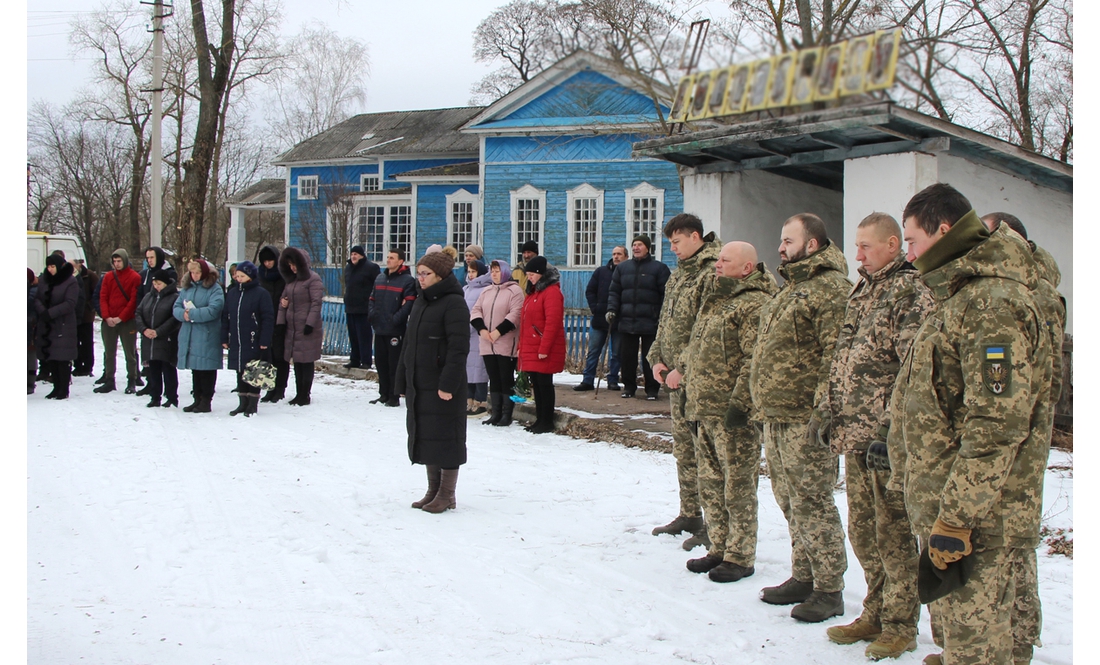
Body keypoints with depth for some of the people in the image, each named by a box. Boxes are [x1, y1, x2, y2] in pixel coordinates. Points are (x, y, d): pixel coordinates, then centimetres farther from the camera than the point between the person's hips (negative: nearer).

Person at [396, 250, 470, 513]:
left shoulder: (454, 303, -12)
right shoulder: (420, 302, 14)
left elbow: (459, 348, -18)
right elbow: (409, 343, 19)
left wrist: (448, 384, -22)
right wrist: (402, 381, 16)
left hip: (442, 385, -9)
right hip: (418, 384, 9)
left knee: (445, 437, -1)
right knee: (423, 436, 12)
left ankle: (447, 495, 8)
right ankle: (433, 491, 22)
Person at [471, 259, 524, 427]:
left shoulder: (514, 290, -4)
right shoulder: (486, 291, 17)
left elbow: (516, 314, -14)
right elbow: (475, 310, 11)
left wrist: (499, 331, -18)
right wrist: (482, 329, -6)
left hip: (506, 344, -6)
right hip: (487, 344, 6)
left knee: (506, 379, -2)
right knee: (494, 379, 9)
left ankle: (507, 415, 4)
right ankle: (495, 414, 14)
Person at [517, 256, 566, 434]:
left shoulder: (552, 292, -13)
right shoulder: (533, 292, 17)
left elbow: (552, 323, -19)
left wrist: (544, 349, -22)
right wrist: (522, 345, 16)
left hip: (544, 351, -9)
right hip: (531, 349, 9)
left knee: (544, 384, -3)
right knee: (536, 384, 12)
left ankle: (547, 422, 4)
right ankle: (540, 420, 19)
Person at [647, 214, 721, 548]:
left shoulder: (713, 273, -14)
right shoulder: (678, 274, 16)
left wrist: (683, 368, -18)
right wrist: (657, 358, 8)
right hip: (675, 378, 9)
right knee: (683, 448, 15)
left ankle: (711, 525, 1)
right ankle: (689, 515, 26)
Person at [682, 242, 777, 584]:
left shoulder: (754, 304, -13)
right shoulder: (715, 300, 17)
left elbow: (755, 360, -21)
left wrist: (740, 402, -23)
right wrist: (691, 396, 21)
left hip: (732, 414, -10)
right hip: (704, 411, 10)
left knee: (738, 487, -1)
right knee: (710, 485, 15)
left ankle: (741, 557, 8)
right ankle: (719, 548, 26)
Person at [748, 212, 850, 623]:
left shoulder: (831, 289, -13)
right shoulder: (792, 288, 19)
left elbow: (836, 356, -20)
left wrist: (821, 410, -23)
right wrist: (762, 404, 22)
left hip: (804, 418, -10)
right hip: (775, 418, 10)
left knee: (811, 503, -4)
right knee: (790, 501, 15)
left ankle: (829, 590, 6)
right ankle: (803, 577, 27)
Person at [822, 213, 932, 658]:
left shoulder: (910, 291, -12)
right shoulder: (862, 291, 16)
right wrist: (833, 414, 16)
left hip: (885, 438, -8)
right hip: (855, 435, 8)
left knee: (892, 534, 2)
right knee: (862, 531, 16)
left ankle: (900, 626, 14)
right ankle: (875, 615, 29)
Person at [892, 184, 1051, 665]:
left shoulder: (993, 303, -18)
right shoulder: (958, 297, 16)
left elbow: (997, 424, -25)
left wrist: (955, 519, -24)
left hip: (976, 519, -10)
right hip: (944, 504, 10)